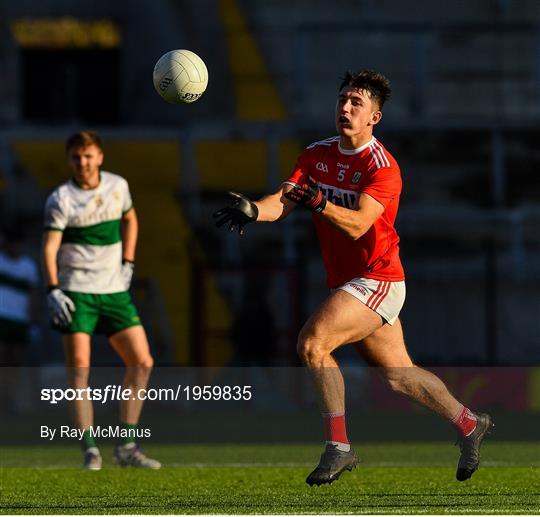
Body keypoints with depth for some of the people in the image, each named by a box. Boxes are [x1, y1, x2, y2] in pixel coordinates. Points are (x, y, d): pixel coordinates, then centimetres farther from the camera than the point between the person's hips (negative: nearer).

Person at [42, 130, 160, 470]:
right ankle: (91, 451, -8)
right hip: (76, 292, -5)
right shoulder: (61, 199, -7)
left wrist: (128, 263, 12)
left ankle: (127, 446, 7)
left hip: (114, 289, 5)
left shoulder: (118, 186, 6)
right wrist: (53, 290, -26)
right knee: (79, 368, -12)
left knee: (142, 362, -2)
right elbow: (50, 247, -13)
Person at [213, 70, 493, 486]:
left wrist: (319, 201, -46)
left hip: (377, 280, -8)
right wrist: (254, 209, -29)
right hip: (347, 283, 8)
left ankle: (339, 447, -15)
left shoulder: (382, 167, -16)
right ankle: (469, 424, 33)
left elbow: (357, 224, -29)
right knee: (398, 374, 15)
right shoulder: (317, 155, 5)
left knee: (312, 342, -22)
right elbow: (283, 201, -8)